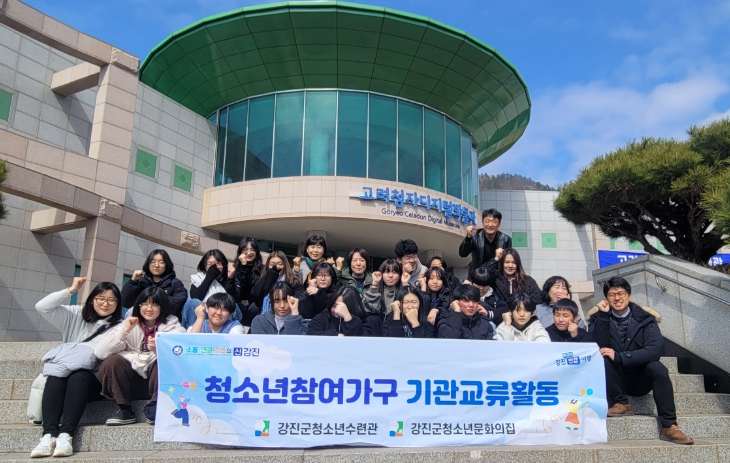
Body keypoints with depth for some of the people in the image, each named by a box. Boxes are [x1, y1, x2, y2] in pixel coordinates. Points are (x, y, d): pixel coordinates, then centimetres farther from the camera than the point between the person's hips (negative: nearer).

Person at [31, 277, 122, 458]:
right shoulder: (75, 315, 13)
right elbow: (42, 307, 4)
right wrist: (70, 290, 1)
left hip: (94, 379, -2)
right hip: (64, 373, 2)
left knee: (78, 376, -34)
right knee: (56, 374, -31)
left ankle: (66, 435, -43)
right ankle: (49, 435, -40)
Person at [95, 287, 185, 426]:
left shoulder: (173, 325, 0)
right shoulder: (129, 324, 4)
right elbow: (99, 352, -9)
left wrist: (159, 349, -39)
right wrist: (124, 331, -19)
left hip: (158, 382, -2)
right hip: (132, 383, 2)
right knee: (112, 361, -23)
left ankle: (154, 408, -15)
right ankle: (125, 410, -11)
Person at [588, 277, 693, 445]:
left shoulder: (644, 319, -4)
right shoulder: (599, 318, -2)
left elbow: (654, 351, -19)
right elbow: (599, 347, -18)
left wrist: (618, 356, -27)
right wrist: (604, 315, -23)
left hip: (640, 379, 0)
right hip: (614, 381, 0)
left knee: (657, 368, -30)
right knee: (602, 358, -29)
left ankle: (669, 427, -24)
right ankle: (621, 403, -15)